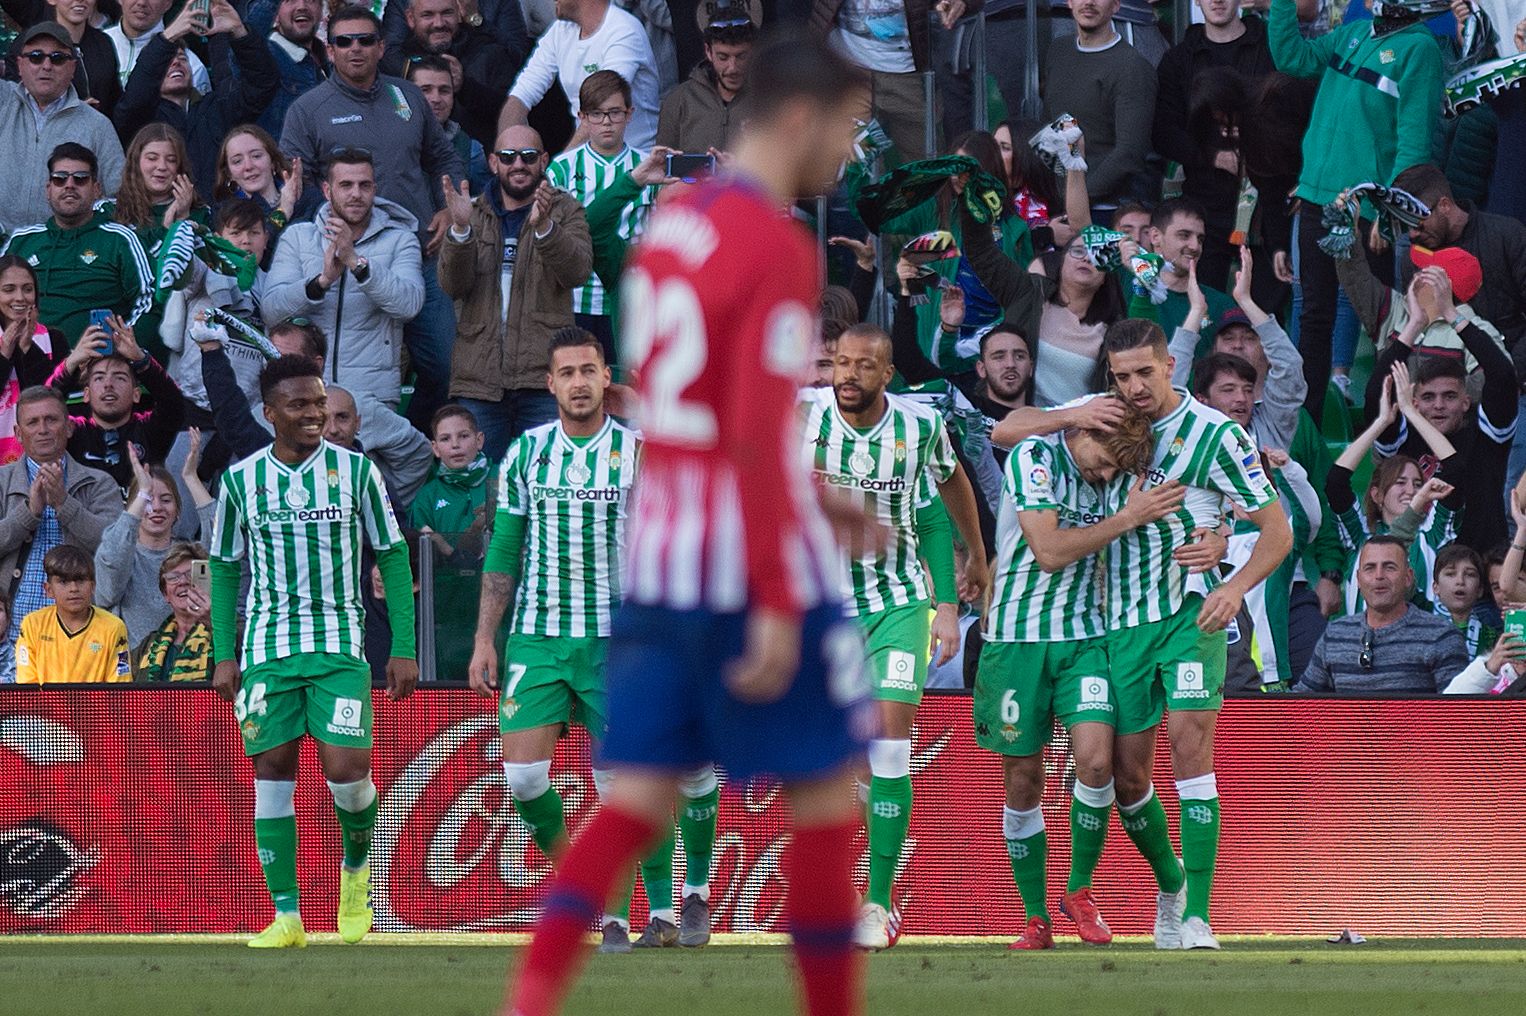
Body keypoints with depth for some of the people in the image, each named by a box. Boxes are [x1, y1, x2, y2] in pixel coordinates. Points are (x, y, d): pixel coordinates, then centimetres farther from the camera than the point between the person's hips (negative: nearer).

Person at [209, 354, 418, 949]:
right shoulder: (242, 479, 5)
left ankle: (357, 864, 20)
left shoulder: (356, 470, 1)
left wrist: (404, 649, 1)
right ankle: (286, 915, 0)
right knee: (272, 770, -4)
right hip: (266, 647, 1)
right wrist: (225, 654, 5)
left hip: (340, 644, -1)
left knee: (346, 768, -12)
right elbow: (225, 566, 13)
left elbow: (393, 558, 6)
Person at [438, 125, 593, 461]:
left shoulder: (565, 210, 9)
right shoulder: (474, 214, 14)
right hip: (479, 378, 2)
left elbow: (577, 271, -9)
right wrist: (460, 229, -17)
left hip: (542, 378, -2)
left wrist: (544, 227, -28)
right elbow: (452, 286, 1)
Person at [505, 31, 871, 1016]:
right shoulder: (778, 250, -14)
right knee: (826, 792, 5)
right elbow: (756, 436, -19)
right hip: (752, 566, -8)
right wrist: (779, 605, -19)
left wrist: (804, 492, 29)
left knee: (637, 802, 4)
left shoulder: (672, 225, 12)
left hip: (660, 562, 8)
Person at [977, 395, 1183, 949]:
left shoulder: (1114, 476, 3)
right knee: (1022, 780, 2)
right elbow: (1050, 551, -18)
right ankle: (1036, 916, 15)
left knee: (1095, 758, -17)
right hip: (1018, 636, -3)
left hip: (1084, 635, 3)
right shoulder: (1032, 458, -10)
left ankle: (1080, 889, 3)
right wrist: (1130, 516, -17)